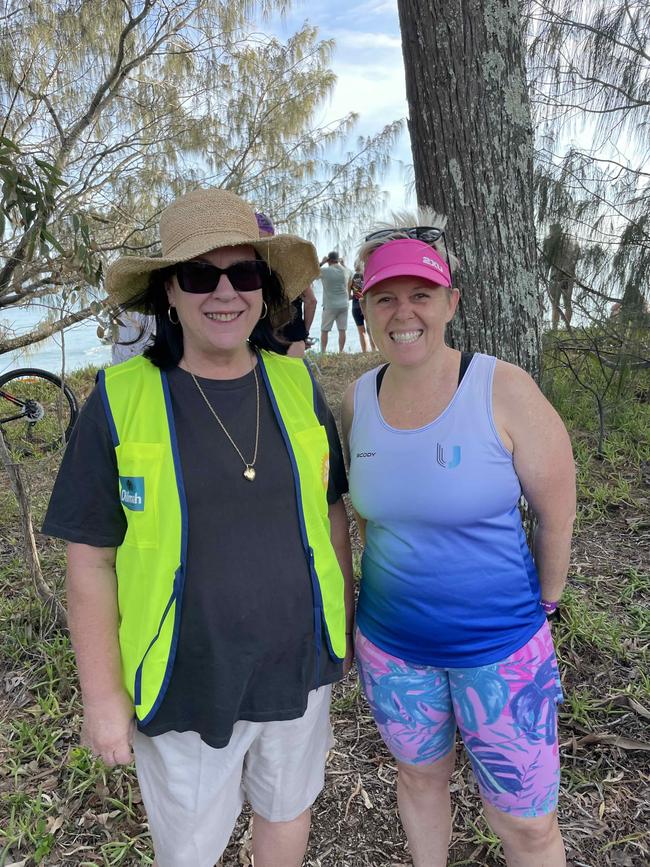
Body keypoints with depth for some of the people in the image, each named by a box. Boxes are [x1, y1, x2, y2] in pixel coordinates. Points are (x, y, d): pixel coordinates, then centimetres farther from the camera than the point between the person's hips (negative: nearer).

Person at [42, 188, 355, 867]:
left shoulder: (297, 385, -6)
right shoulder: (121, 400, -15)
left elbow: (330, 513, 4)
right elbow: (91, 560, -10)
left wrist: (343, 621, 9)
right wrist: (101, 694, -6)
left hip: (298, 668, 3)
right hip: (185, 684, -2)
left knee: (286, 806, 27)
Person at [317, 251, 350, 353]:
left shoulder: (324, 271, -10)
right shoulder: (345, 271, 3)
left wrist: (322, 262, 8)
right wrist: (339, 263, 22)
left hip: (330, 306, -3)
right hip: (343, 305, 3)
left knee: (324, 330, 4)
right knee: (342, 330, 4)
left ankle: (323, 352, 2)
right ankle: (341, 352, 5)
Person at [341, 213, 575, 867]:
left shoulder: (504, 390, -18)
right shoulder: (358, 399, -5)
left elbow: (558, 515, -7)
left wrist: (539, 608, 4)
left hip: (500, 647, -3)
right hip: (391, 645, 4)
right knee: (419, 776, 25)